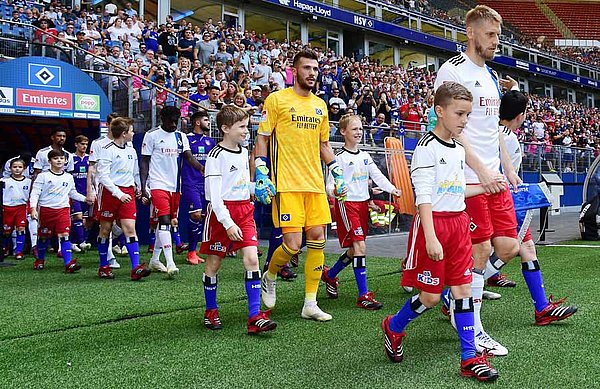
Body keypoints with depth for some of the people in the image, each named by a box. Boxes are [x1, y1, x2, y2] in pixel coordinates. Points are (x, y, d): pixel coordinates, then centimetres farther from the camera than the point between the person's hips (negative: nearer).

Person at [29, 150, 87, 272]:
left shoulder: (68, 177, 11)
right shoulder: (43, 176, 1)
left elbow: (73, 193, 22)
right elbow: (35, 193, -2)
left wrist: (85, 199, 8)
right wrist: (33, 208, -13)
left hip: (62, 210, 1)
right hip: (45, 210, -1)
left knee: (64, 235, -11)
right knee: (43, 237, 10)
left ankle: (68, 263, -19)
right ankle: (40, 260, 31)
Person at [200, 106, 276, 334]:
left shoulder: (244, 152, 11)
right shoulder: (216, 156, -12)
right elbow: (214, 195, -17)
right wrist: (228, 223, -22)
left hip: (244, 209, 6)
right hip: (221, 212, -6)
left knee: (251, 258, -8)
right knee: (214, 262, 7)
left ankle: (254, 317, -9)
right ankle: (211, 311, 26)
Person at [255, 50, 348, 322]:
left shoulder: (320, 105, 16)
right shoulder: (277, 99, -1)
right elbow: (262, 138, -1)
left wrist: (338, 175, 15)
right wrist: (261, 176, -9)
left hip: (315, 184, 6)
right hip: (287, 184, -6)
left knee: (317, 239, 3)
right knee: (292, 243, -11)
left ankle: (310, 304, 13)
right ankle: (270, 277, 22)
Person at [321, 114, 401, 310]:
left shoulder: (365, 156, 14)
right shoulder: (340, 157, -8)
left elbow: (377, 176, 10)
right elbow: (330, 184, -12)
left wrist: (392, 189, -6)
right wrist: (334, 191, -35)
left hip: (363, 203, 8)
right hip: (346, 204, -8)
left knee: (355, 249, 12)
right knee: (359, 246, -14)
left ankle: (330, 275, 35)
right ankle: (363, 295, -10)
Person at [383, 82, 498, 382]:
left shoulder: (459, 150, 13)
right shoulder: (427, 148, -12)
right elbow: (424, 196, -18)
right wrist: (431, 238, -24)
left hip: (458, 223, 7)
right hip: (433, 223, -7)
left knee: (463, 289, 6)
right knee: (430, 296, -1)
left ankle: (469, 358, 11)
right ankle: (393, 327, 26)